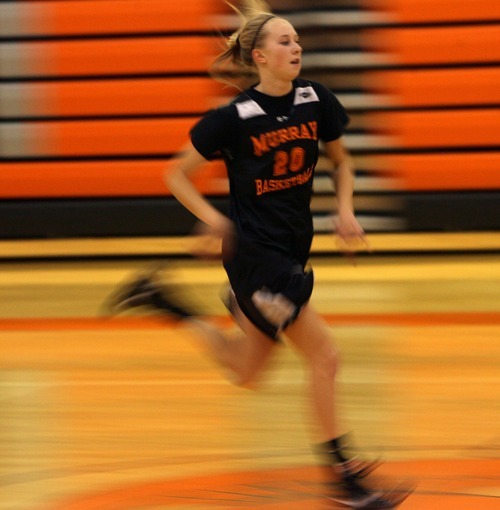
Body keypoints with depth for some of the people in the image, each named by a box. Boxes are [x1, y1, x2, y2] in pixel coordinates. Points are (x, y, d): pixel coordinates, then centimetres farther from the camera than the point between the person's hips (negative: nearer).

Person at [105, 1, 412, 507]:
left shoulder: (315, 100, -1)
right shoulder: (234, 117, -15)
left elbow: (341, 162, 15)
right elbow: (177, 175, -4)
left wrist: (345, 211, -1)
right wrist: (213, 219, -16)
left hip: (293, 248, 7)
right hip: (255, 252, -7)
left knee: (246, 372, 18)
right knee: (324, 357, -11)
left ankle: (164, 300, 33)